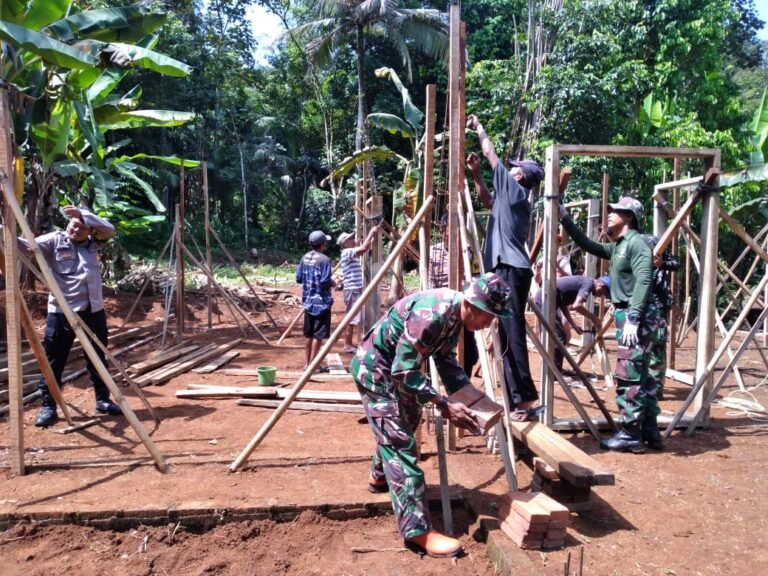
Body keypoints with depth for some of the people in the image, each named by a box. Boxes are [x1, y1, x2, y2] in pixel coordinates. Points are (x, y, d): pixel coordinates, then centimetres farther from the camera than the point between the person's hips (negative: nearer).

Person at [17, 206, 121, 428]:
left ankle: (103, 400, 25)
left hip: (93, 310, 3)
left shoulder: (93, 243, 8)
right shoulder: (54, 240, -1)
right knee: (54, 360, 1)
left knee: (98, 358, 12)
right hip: (61, 311, -3)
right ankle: (48, 405, 13)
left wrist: (84, 214, -14)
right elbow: (28, 245, -15)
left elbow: (109, 229, -7)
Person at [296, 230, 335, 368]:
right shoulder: (324, 259, -15)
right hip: (321, 301, -8)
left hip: (308, 301, 8)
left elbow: (298, 278, 10)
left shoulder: (305, 258, 7)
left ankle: (307, 363, 23)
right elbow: (325, 281, -20)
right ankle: (312, 364, 0)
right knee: (318, 335, -2)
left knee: (309, 334, 15)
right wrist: (332, 283, 0)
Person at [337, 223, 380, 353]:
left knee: (352, 319, 13)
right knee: (351, 319, -6)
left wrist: (373, 235, 15)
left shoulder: (352, 253, 17)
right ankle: (347, 345, -1)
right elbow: (364, 248, -25)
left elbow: (365, 248, 24)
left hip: (356, 289, 10)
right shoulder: (347, 252, -14)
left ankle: (349, 344, 19)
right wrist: (371, 233, -17)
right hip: (352, 290, -10)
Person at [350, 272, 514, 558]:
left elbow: (446, 360, 9)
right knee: (400, 441, -12)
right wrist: (444, 405, -27)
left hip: (397, 367, 10)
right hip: (375, 368, -10)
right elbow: (404, 371, -30)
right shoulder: (431, 314, -33)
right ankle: (418, 531, -7)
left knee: (406, 422, 27)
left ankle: (379, 478, 50)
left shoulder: (455, 316, -4)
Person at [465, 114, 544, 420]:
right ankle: (519, 398, 12)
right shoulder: (509, 197, 22)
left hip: (512, 270, -10)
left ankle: (524, 398, -11)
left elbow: (491, 153, 4)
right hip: (505, 269, 10)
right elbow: (488, 201, 40)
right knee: (507, 334, 8)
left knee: (512, 333, -12)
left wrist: (479, 127, 19)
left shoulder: (515, 189, -1)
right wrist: (476, 174, 31)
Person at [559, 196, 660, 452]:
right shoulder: (616, 246, 17)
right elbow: (588, 244, 22)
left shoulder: (636, 243, -12)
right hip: (627, 314, 10)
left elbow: (643, 281, -23)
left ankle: (631, 435, 3)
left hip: (636, 316, -10)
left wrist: (632, 319, -28)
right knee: (640, 375, 14)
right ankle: (649, 431, 23)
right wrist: (565, 218, 17)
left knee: (628, 377, -5)